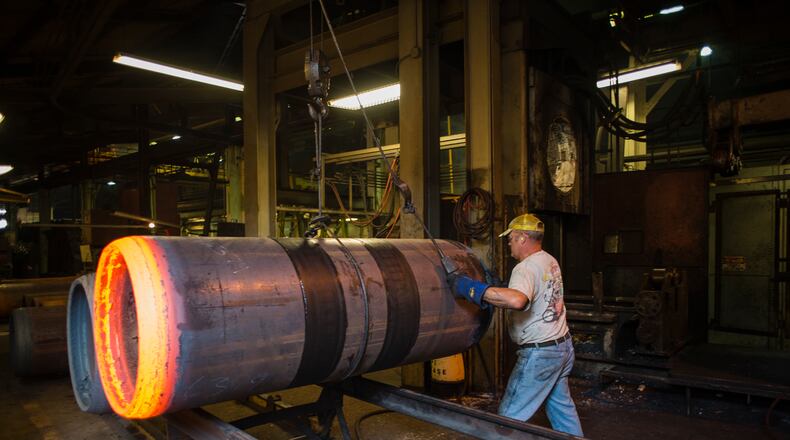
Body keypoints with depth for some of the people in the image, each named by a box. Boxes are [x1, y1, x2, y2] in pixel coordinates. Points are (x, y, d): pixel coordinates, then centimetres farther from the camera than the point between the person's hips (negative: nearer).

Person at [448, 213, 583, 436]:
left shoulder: (526, 268, -23)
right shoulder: (550, 261, 7)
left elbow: (517, 300, -44)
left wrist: (471, 288, -40)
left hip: (540, 354, -9)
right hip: (563, 345, 10)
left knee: (511, 417, -2)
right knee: (561, 405, 24)